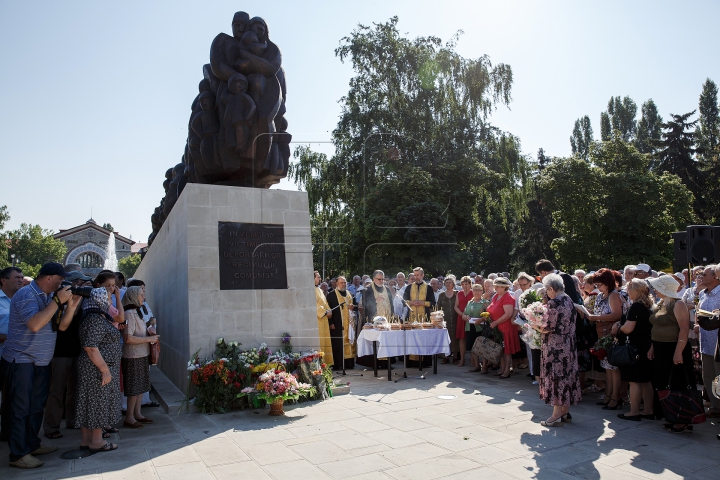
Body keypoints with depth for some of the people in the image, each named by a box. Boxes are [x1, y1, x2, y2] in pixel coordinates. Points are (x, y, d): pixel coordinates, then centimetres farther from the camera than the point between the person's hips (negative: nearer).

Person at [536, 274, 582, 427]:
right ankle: (565, 412, 24)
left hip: (555, 347, -8)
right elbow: (571, 323, 14)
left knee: (556, 377, 0)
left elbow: (549, 328, -19)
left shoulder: (553, 303, -19)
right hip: (568, 345, 8)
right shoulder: (569, 300, 6)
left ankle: (557, 415, 7)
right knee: (567, 376, 14)